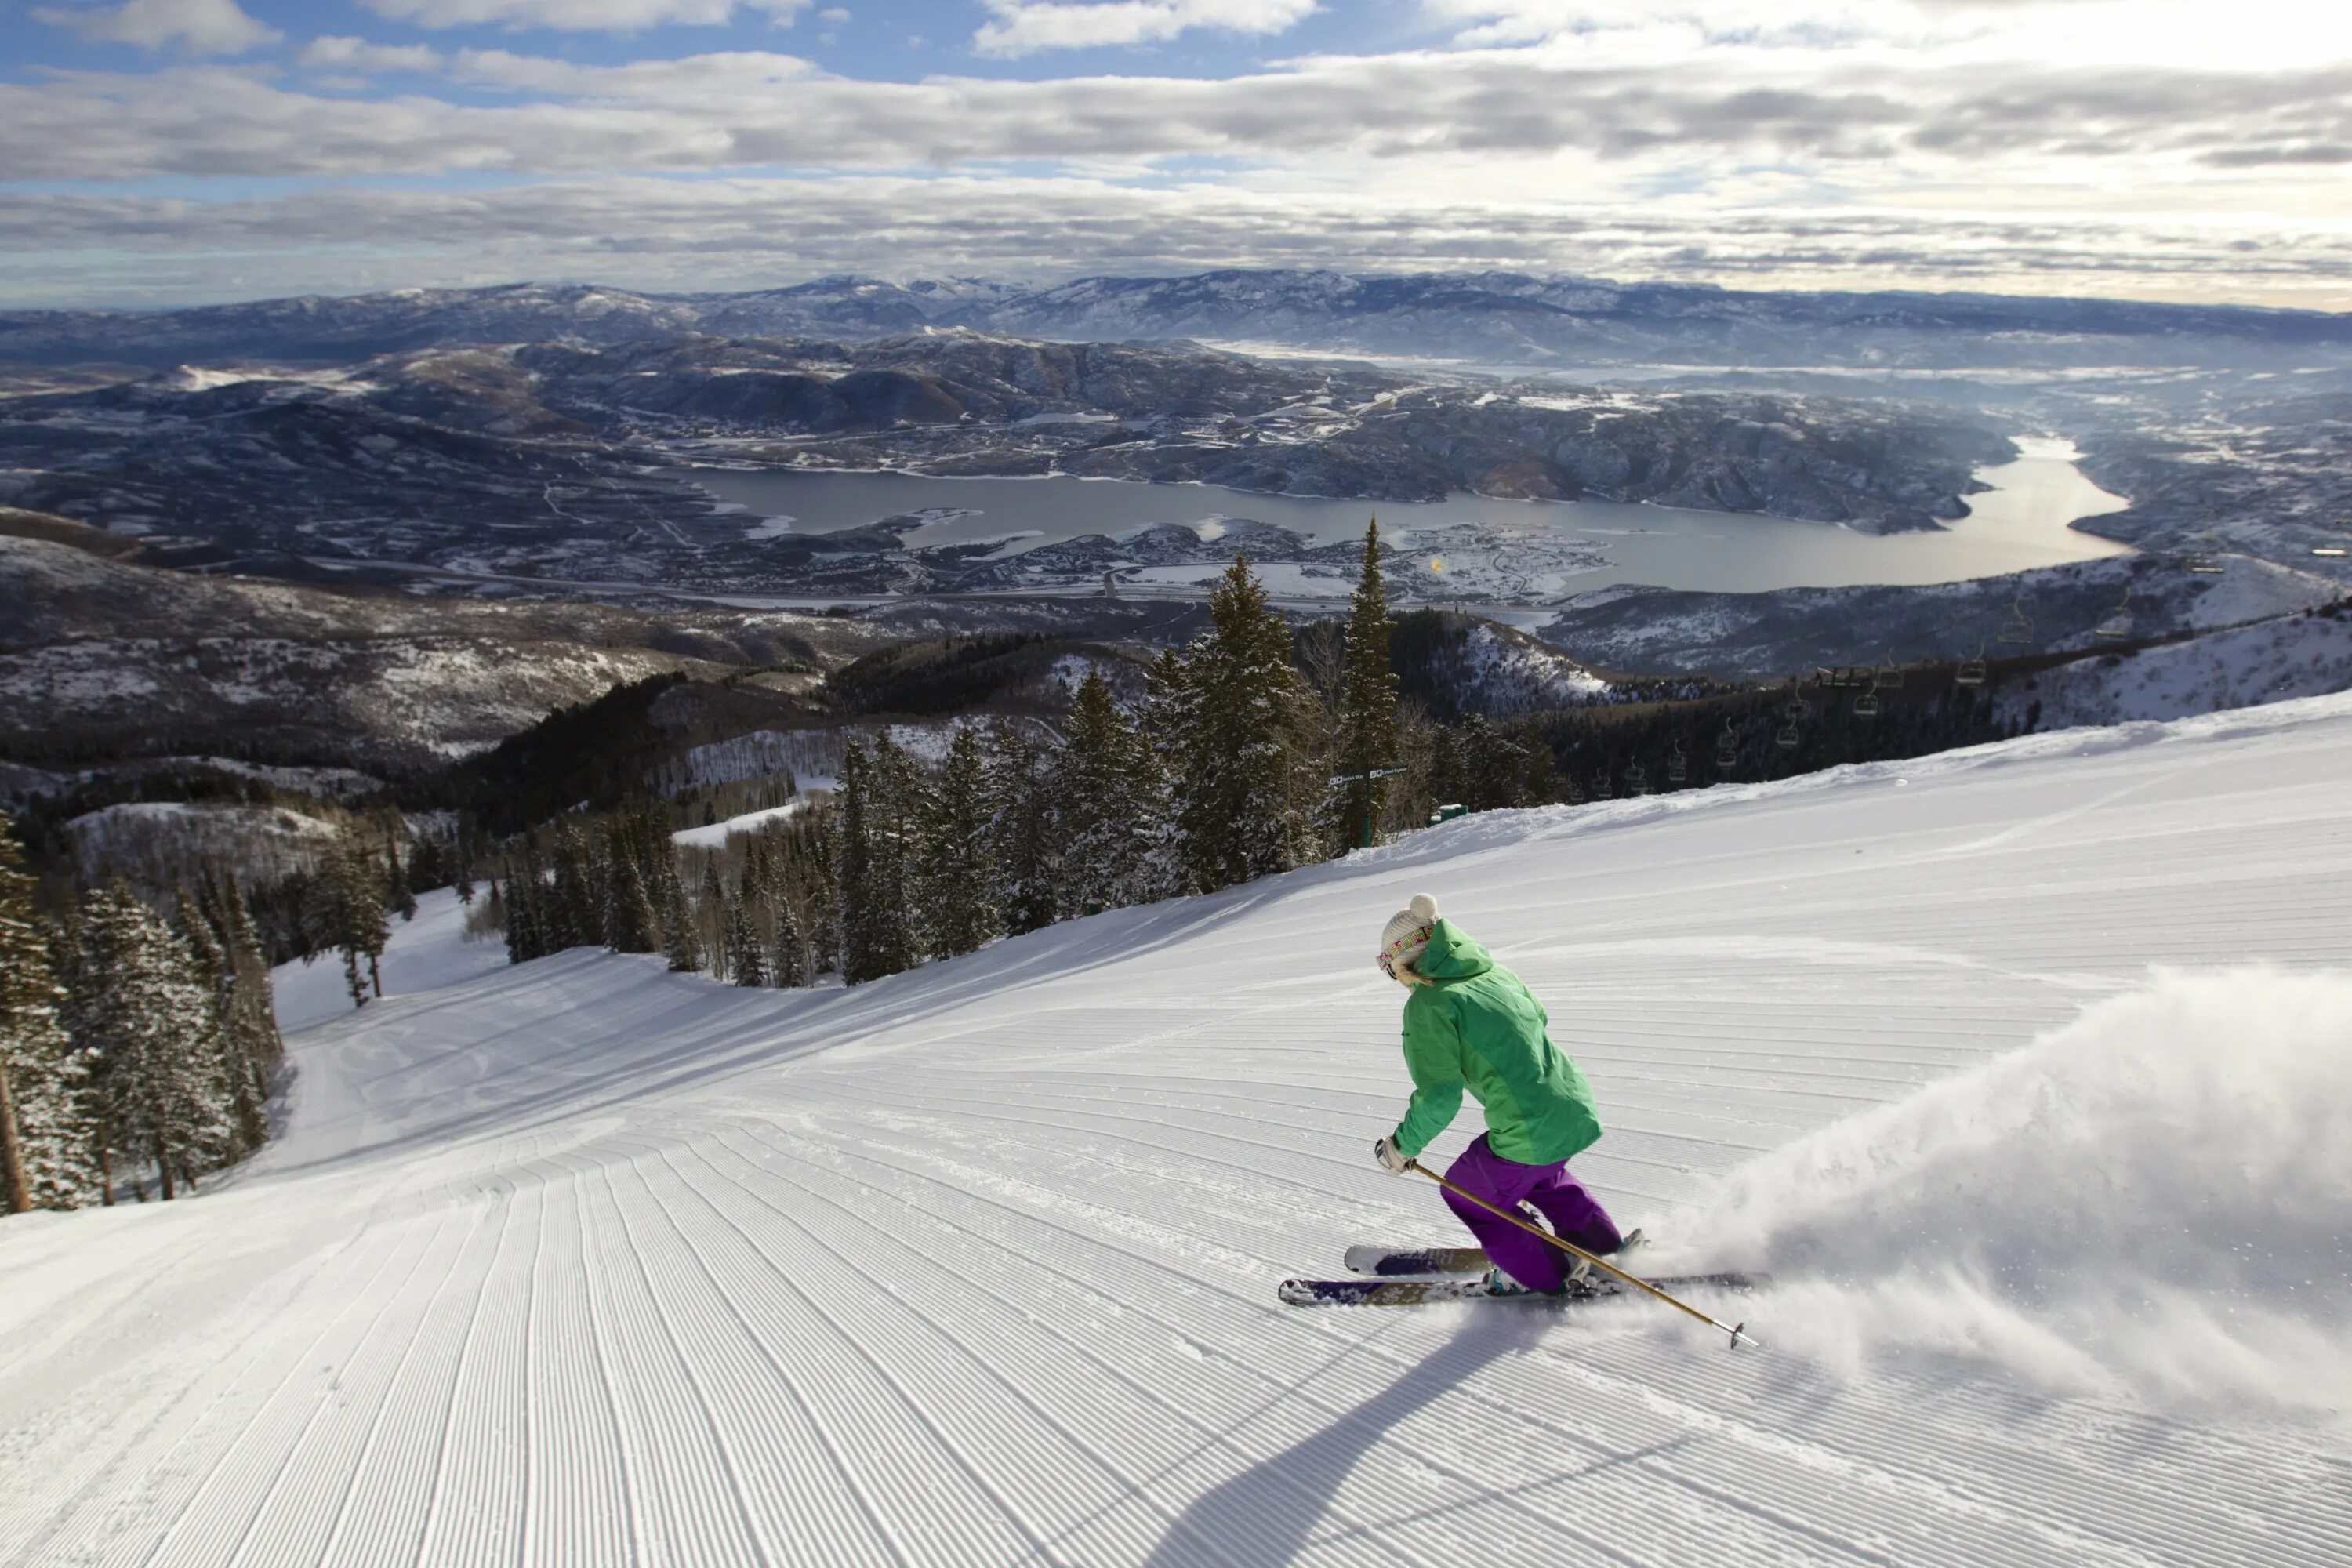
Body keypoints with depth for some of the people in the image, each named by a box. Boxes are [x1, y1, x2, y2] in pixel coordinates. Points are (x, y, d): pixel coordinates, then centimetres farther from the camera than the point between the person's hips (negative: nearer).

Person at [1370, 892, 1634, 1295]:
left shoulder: (1428, 1004, -12)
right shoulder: (1496, 974, 10)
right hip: (1578, 1112, 8)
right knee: (1540, 1176, 38)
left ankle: (1544, 1276, 29)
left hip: (1528, 1134, -8)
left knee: (1465, 1194, 20)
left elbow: (1439, 1097, -17)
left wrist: (1402, 1146, -2)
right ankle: (1606, 1250, 39)